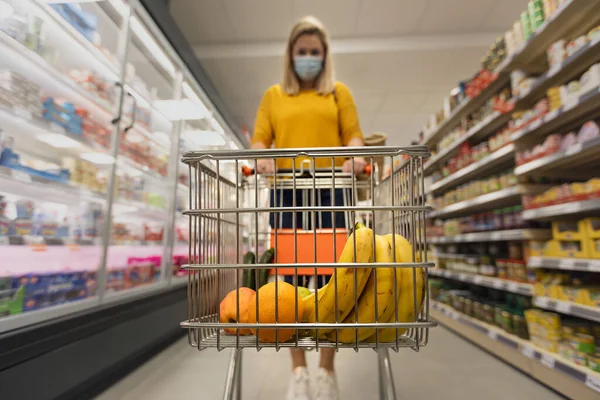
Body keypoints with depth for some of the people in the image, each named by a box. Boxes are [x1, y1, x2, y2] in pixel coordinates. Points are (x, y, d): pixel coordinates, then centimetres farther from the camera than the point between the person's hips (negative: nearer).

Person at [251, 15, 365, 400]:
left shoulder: (340, 92, 18)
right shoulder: (273, 95, 19)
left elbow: (353, 134, 9)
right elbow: (260, 138, 10)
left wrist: (356, 155, -14)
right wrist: (262, 158, -13)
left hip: (330, 191, 0)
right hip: (286, 192, 1)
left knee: (330, 278, -1)